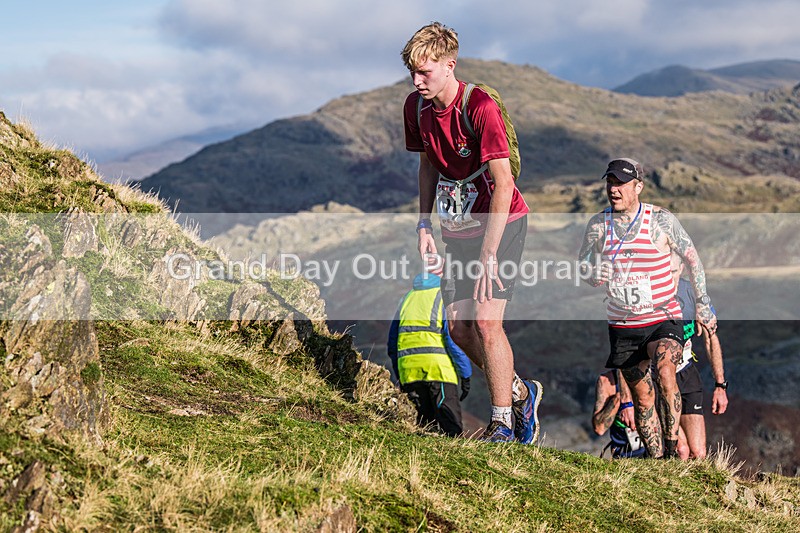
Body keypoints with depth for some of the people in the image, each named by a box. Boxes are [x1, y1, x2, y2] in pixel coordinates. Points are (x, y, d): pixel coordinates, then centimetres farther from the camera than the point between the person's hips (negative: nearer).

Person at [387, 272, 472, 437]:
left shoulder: (407, 298, 23)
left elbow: (392, 343, 21)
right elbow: (454, 338, -6)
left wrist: (400, 378, 25)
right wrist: (465, 374, -2)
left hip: (408, 370, 5)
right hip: (438, 367, -5)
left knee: (424, 425, 11)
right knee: (452, 428, -6)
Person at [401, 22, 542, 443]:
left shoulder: (480, 107, -24)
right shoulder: (416, 107, -3)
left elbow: (503, 185, -26)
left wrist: (489, 256, -27)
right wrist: (424, 223, 4)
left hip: (501, 223, -7)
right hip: (459, 227, 7)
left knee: (485, 320, -15)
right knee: (459, 327, 4)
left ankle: (502, 424, -1)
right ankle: (520, 392, 26)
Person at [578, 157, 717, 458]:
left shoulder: (661, 220, -7)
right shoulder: (598, 224, 0)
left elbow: (691, 258, 3)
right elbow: (581, 266, 5)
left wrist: (703, 303, 2)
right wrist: (594, 274, -19)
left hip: (663, 320, -3)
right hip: (623, 326, 3)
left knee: (664, 372, -30)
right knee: (643, 399, 8)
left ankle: (673, 449, -23)